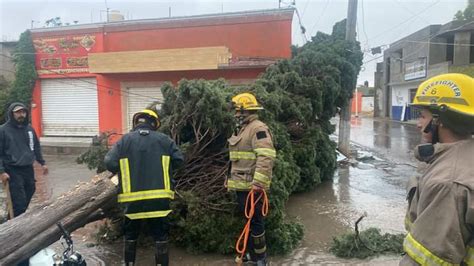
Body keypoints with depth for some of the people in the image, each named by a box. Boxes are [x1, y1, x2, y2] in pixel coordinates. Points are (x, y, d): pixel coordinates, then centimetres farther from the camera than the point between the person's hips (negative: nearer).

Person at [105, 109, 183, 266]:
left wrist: (123, 171, 14)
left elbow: (109, 163, -5)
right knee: (160, 234, 10)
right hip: (159, 198, 0)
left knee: (131, 234, 20)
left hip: (133, 198, 1)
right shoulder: (164, 139, 2)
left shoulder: (125, 140, 1)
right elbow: (178, 160, 2)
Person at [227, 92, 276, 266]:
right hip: (241, 185, 10)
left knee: (255, 220, -1)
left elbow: (266, 157, -26)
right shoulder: (242, 129, 17)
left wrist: (258, 182, -30)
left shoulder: (258, 128, -15)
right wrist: (233, 180, 25)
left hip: (252, 186, -10)